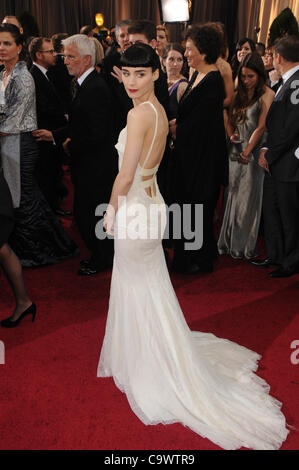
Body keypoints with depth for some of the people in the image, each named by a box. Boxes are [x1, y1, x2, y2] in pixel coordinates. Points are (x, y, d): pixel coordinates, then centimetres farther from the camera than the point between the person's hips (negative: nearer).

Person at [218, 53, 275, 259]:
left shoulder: (267, 95, -7)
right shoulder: (239, 94, 13)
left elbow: (261, 127, -12)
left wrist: (247, 151, -13)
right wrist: (231, 135, -4)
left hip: (254, 152, -6)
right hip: (236, 150, 6)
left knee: (249, 198, 0)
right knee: (232, 195, 8)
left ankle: (245, 246, 12)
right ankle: (230, 242, 19)